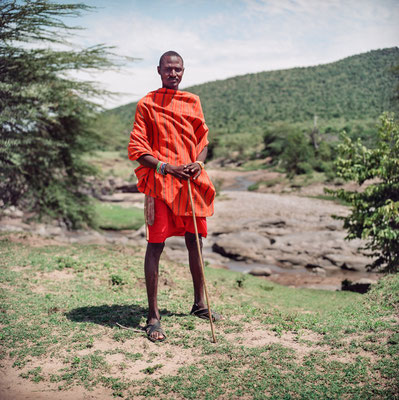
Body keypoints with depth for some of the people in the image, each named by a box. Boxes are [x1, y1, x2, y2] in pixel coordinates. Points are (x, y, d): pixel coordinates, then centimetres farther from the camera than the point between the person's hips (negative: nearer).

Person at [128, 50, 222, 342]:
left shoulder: (192, 102, 15)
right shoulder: (147, 104, 2)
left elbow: (203, 139, 17)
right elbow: (137, 149, -2)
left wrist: (198, 163, -4)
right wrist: (167, 167, -15)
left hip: (192, 182, 5)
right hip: (160, 183, -4)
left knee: (195, 243, 11)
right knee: (155, 246, -5)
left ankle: (199, 304, 27)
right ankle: (153, 317, 3)